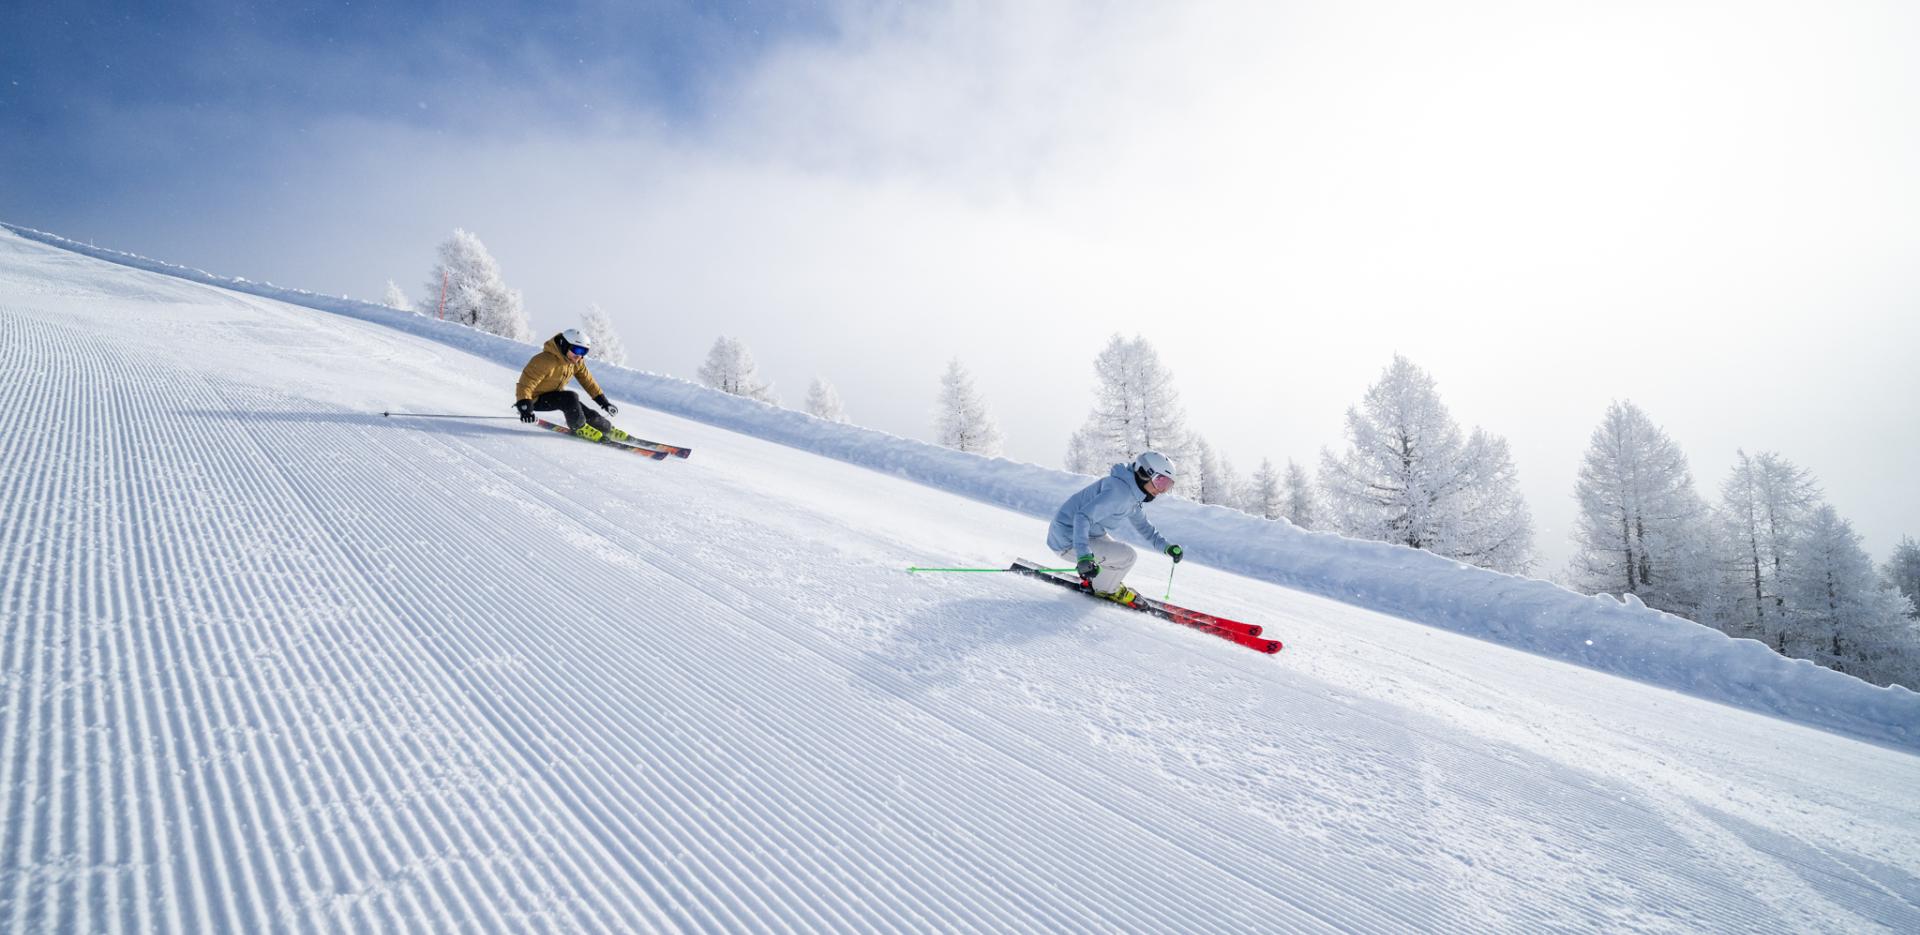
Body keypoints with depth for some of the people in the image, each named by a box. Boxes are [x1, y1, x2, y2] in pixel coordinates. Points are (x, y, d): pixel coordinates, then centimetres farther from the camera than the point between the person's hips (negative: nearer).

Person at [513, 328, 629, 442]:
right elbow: (525, 384, -35)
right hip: (536, 399, -7)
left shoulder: (577, 362, -8)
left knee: (587, 413, -6)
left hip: (554, 395, 7)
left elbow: (588, 381, 4)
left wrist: (604, 401, 2)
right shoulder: (545, 361, -32)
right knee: (570, 398, -31)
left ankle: (608, 430, 15)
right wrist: (525, 407, -48)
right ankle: (579, 427, -11)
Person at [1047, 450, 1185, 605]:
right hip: (1068, 542, -10)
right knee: (1126, 555, -14)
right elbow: (1082, 517, -34)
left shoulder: (1134, 495, 7)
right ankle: (1106, 589, 8)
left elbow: (1143, 525, 23)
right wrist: (1084, 555, -44)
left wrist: (1166, 546, 11)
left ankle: (1091, 578, 28)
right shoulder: (1119, 491, -26)